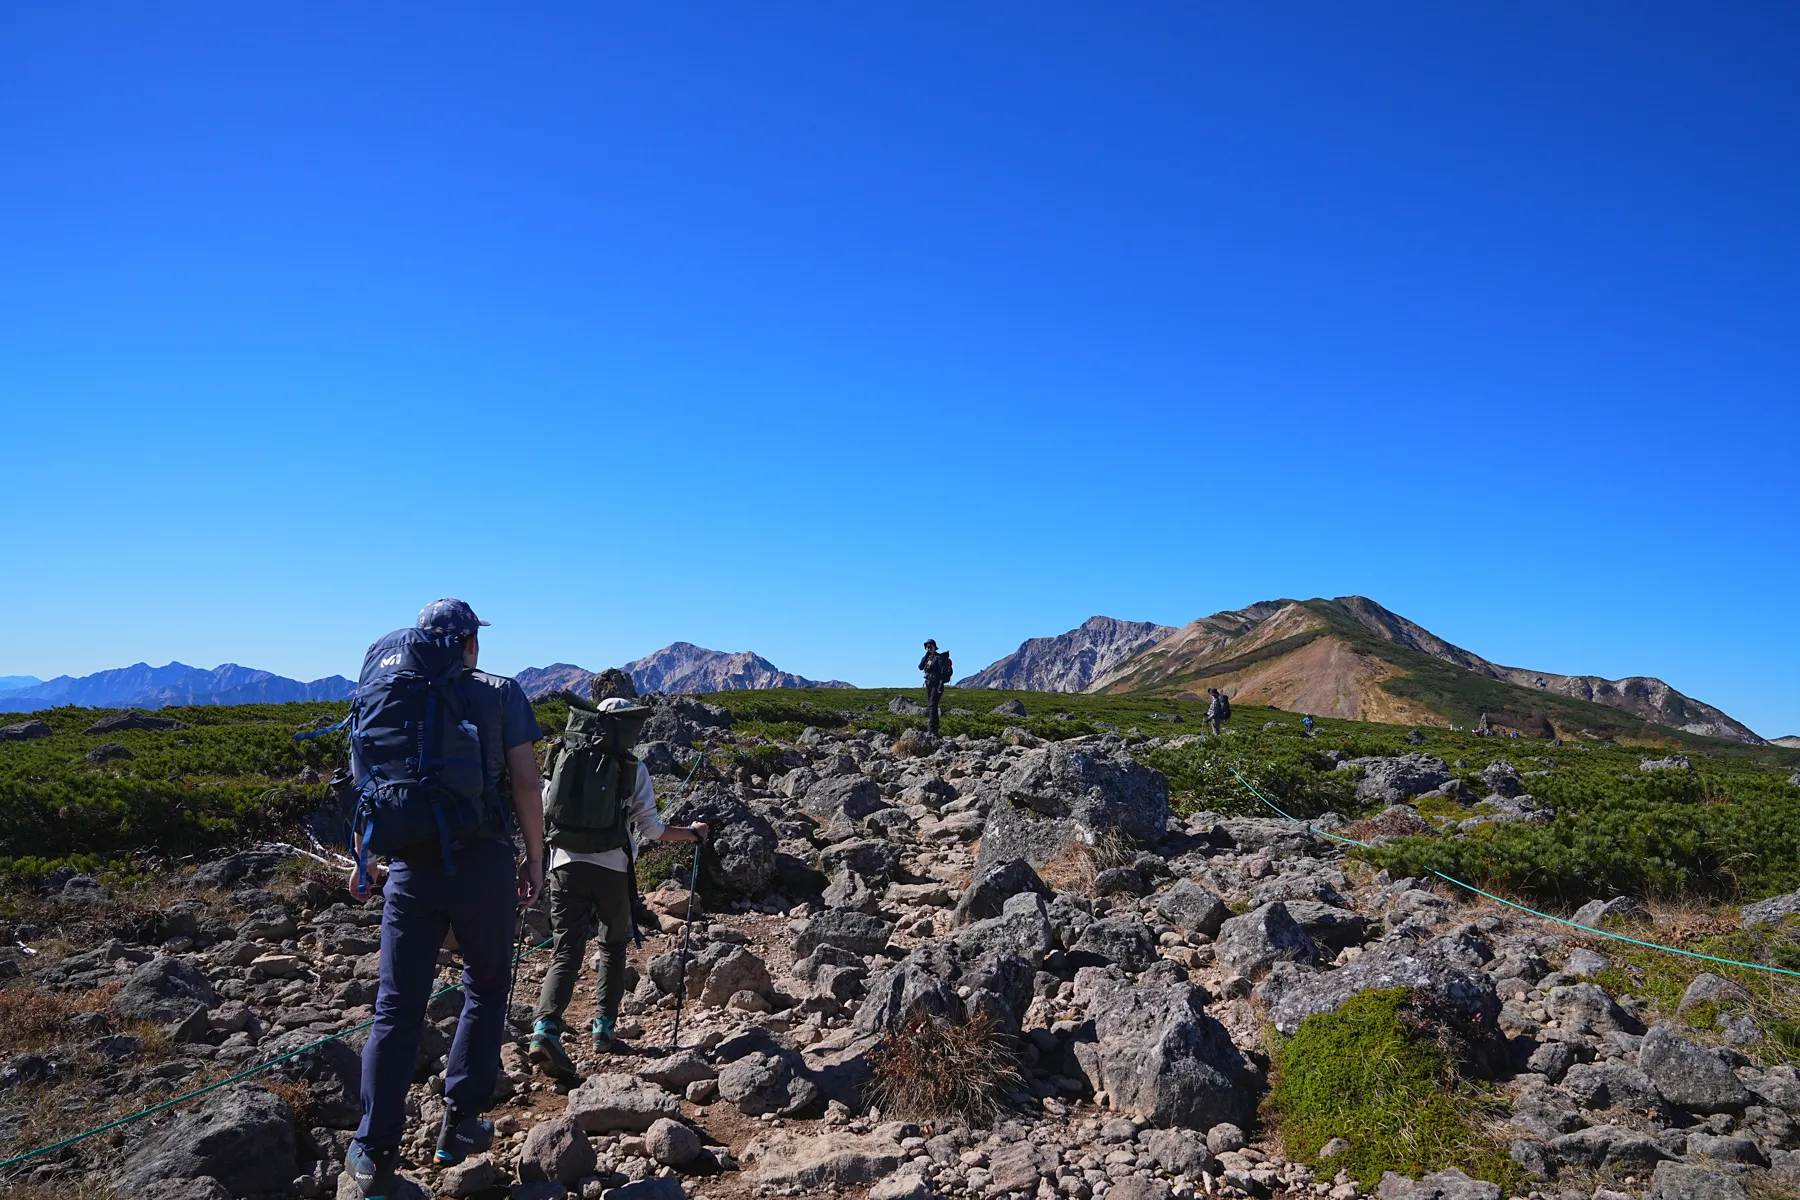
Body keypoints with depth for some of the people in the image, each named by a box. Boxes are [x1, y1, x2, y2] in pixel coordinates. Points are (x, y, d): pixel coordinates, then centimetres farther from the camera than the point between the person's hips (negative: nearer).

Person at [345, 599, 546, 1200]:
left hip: (410, 866, 2)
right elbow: (525, 781, -6)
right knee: (486, 989, 17)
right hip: (483, 863, -2)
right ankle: (460, 1125, 19)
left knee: (397, 1007, 9)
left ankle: (374, 1151, 10)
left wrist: (363, 861, 20)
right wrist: (535, 858, 3)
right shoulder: (501, 694, -1)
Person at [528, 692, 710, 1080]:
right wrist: (693, 833, 14)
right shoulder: (634, 768, 2)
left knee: (566, 952, -1)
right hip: (612, 868, -1)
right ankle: (604, 1028, 20)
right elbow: (651, 830, -1)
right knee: (613, 946, 20)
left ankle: (545, 1029, -22)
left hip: (566, 865, 2)